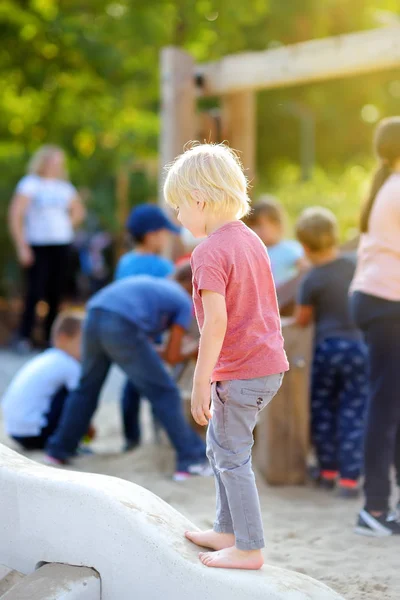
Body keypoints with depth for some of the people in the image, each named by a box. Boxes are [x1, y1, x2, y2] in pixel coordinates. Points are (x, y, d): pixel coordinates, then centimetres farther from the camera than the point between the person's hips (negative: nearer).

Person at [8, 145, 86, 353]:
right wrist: (22, 247, -13)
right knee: (35, 292, -11)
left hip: (61, 246, 5)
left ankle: (51, 337, 12)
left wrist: (65, 226, 13)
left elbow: (78, 211, 29)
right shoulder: (30, 184, -2)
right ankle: (24, 337, -4)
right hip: (38, 247, -5)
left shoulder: (64, 186, 13)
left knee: (56, 293, 4)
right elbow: (15, 215, -8)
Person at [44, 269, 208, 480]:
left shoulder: (151, 282, 33)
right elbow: (172, 356, 12)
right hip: (122, 327, -6)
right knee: (164, 393, 6)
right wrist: (191, 353, 30)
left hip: (95, 317, 6)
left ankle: (58, 449, 32)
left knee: (87, 388, 26)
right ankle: (191, 460, 7)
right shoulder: (185, 302, 16)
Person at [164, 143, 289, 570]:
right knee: (219, 447, 21)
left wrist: (200, 382, -20)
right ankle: (227, 530, 31)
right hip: (270, 363, 9)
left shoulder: (209, 252, -18)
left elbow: (217, 320, -25)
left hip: (239, 372, -9)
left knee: (233, 458, 2)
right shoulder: (250, 239, 10)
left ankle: (249, 548, 11)